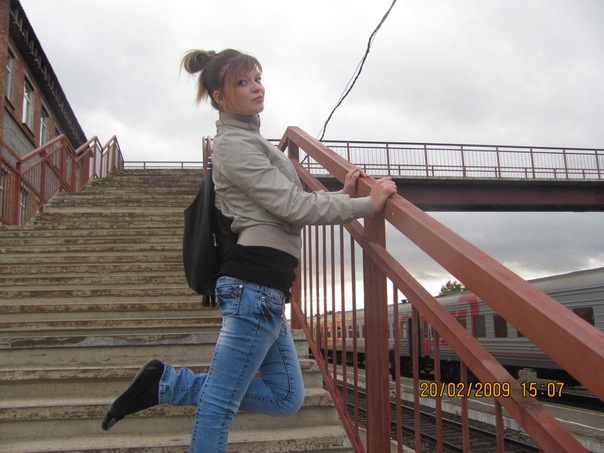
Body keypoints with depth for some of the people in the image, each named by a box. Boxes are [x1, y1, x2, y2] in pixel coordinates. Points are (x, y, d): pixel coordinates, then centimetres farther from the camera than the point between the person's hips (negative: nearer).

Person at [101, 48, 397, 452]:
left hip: (261, 284, 10)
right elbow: (293, 206, -14)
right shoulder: (235, 143, -9)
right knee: (220, 403, -2)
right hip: (255, 281, -10)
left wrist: (342, 194, 15)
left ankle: (163, 382, 15)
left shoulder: (248, 139, 23)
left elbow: (287, 205, 22)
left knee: (286, 397, 13)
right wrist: (367, 204, -9)